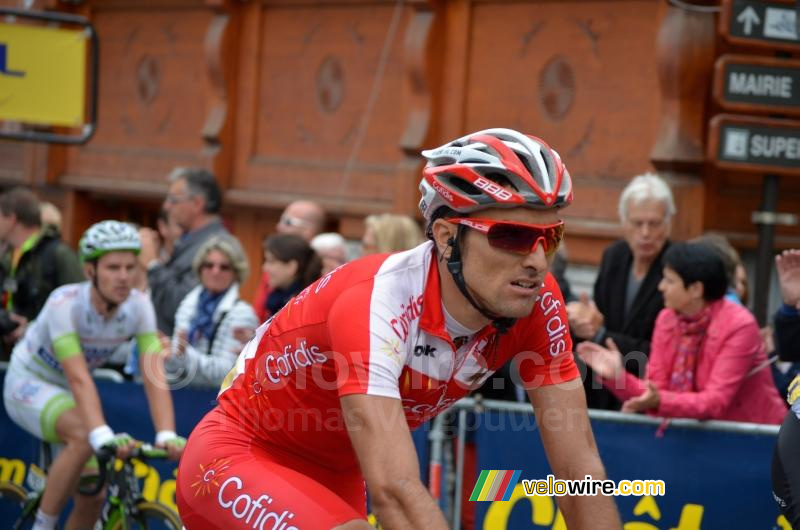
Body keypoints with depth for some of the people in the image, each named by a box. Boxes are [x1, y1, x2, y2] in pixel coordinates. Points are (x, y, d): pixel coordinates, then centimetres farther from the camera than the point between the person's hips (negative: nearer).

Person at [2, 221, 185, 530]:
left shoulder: (139, 306, -19)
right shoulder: (65, 304, -31)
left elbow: (154, 375, -27)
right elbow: (79, 379, -40)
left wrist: (167, 435, -41)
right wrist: (103, 436, -53)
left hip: (63, 391, 5)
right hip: (29, 385, -5)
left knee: (93, 494, -4)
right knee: (84, 436, -34)